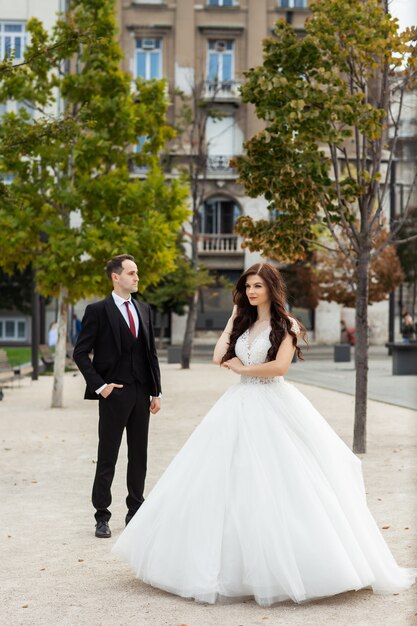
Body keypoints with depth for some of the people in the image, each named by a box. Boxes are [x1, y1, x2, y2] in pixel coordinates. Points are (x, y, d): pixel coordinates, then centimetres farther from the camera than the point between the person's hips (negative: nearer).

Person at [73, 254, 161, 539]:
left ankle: (135, 512, 21)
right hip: (114, 393, -5)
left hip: (141, 394, 5)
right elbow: (81, 352, -6)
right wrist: (99, 385, -12)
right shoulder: (98, 310, -6)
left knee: (139, 457, 10)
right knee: (107, 458, 2)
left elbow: (151, 352, 13)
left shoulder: (144, 309, 11)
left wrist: (156, 391, 8)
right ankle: (102, 517, 10)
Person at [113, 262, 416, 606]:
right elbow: (219, 357, 5)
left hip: (273, 408, -6)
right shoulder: (243, 322, 15)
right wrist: (233, 318, 9)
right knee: (229, 484, 3)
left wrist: (243, 369, -5)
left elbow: (280, 366, -17)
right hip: (240, 407, 6)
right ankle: (231, 563, 10)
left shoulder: (286, 325, -3)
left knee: (278, 485, -7)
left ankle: (284, 567, 3)